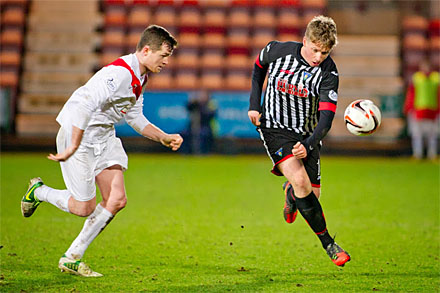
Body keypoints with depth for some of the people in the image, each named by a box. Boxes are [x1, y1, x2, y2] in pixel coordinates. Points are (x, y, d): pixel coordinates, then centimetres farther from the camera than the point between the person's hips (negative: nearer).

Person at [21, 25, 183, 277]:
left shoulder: (140, 78, 6)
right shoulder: (119, 73, -26)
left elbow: (135, 118, 17)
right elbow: (84, 107, -33)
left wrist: (165, 138, 6)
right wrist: (73, 147, -32)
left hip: (104, 138, 9)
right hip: (77, 135, -9)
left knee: (117, 201, -3)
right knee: (85, 208, -4)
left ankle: (72, 258, 7)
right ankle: (38, 192, 26)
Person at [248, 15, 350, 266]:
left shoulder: (328, 74, -18)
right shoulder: (277, 51, -15)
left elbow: (326, 120, -23)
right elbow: (259, 67, 9)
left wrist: (308, 145, -40)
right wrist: (254, 104, 2)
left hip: (307, 135, 2)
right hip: (275, 127, -2)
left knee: (312, 194, 0)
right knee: (300, 181, -23)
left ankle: (290, 192, 40)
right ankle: (328, 243, -13)